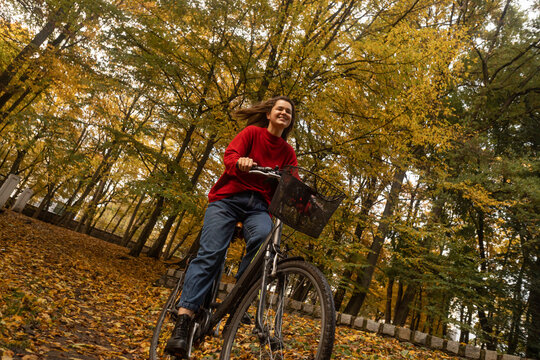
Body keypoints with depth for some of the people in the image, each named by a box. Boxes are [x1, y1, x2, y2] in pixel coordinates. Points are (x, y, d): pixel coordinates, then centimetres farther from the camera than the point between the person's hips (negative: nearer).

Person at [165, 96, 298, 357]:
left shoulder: (288, 152, 15)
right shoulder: (252, 132, 6)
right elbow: (230, 154, -10)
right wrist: (240, 163, -34)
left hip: (259, 206, 3)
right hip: (228, 198, -2)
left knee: (264, 237, -31)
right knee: (211, 252, -19)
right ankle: (183, 322, -22)